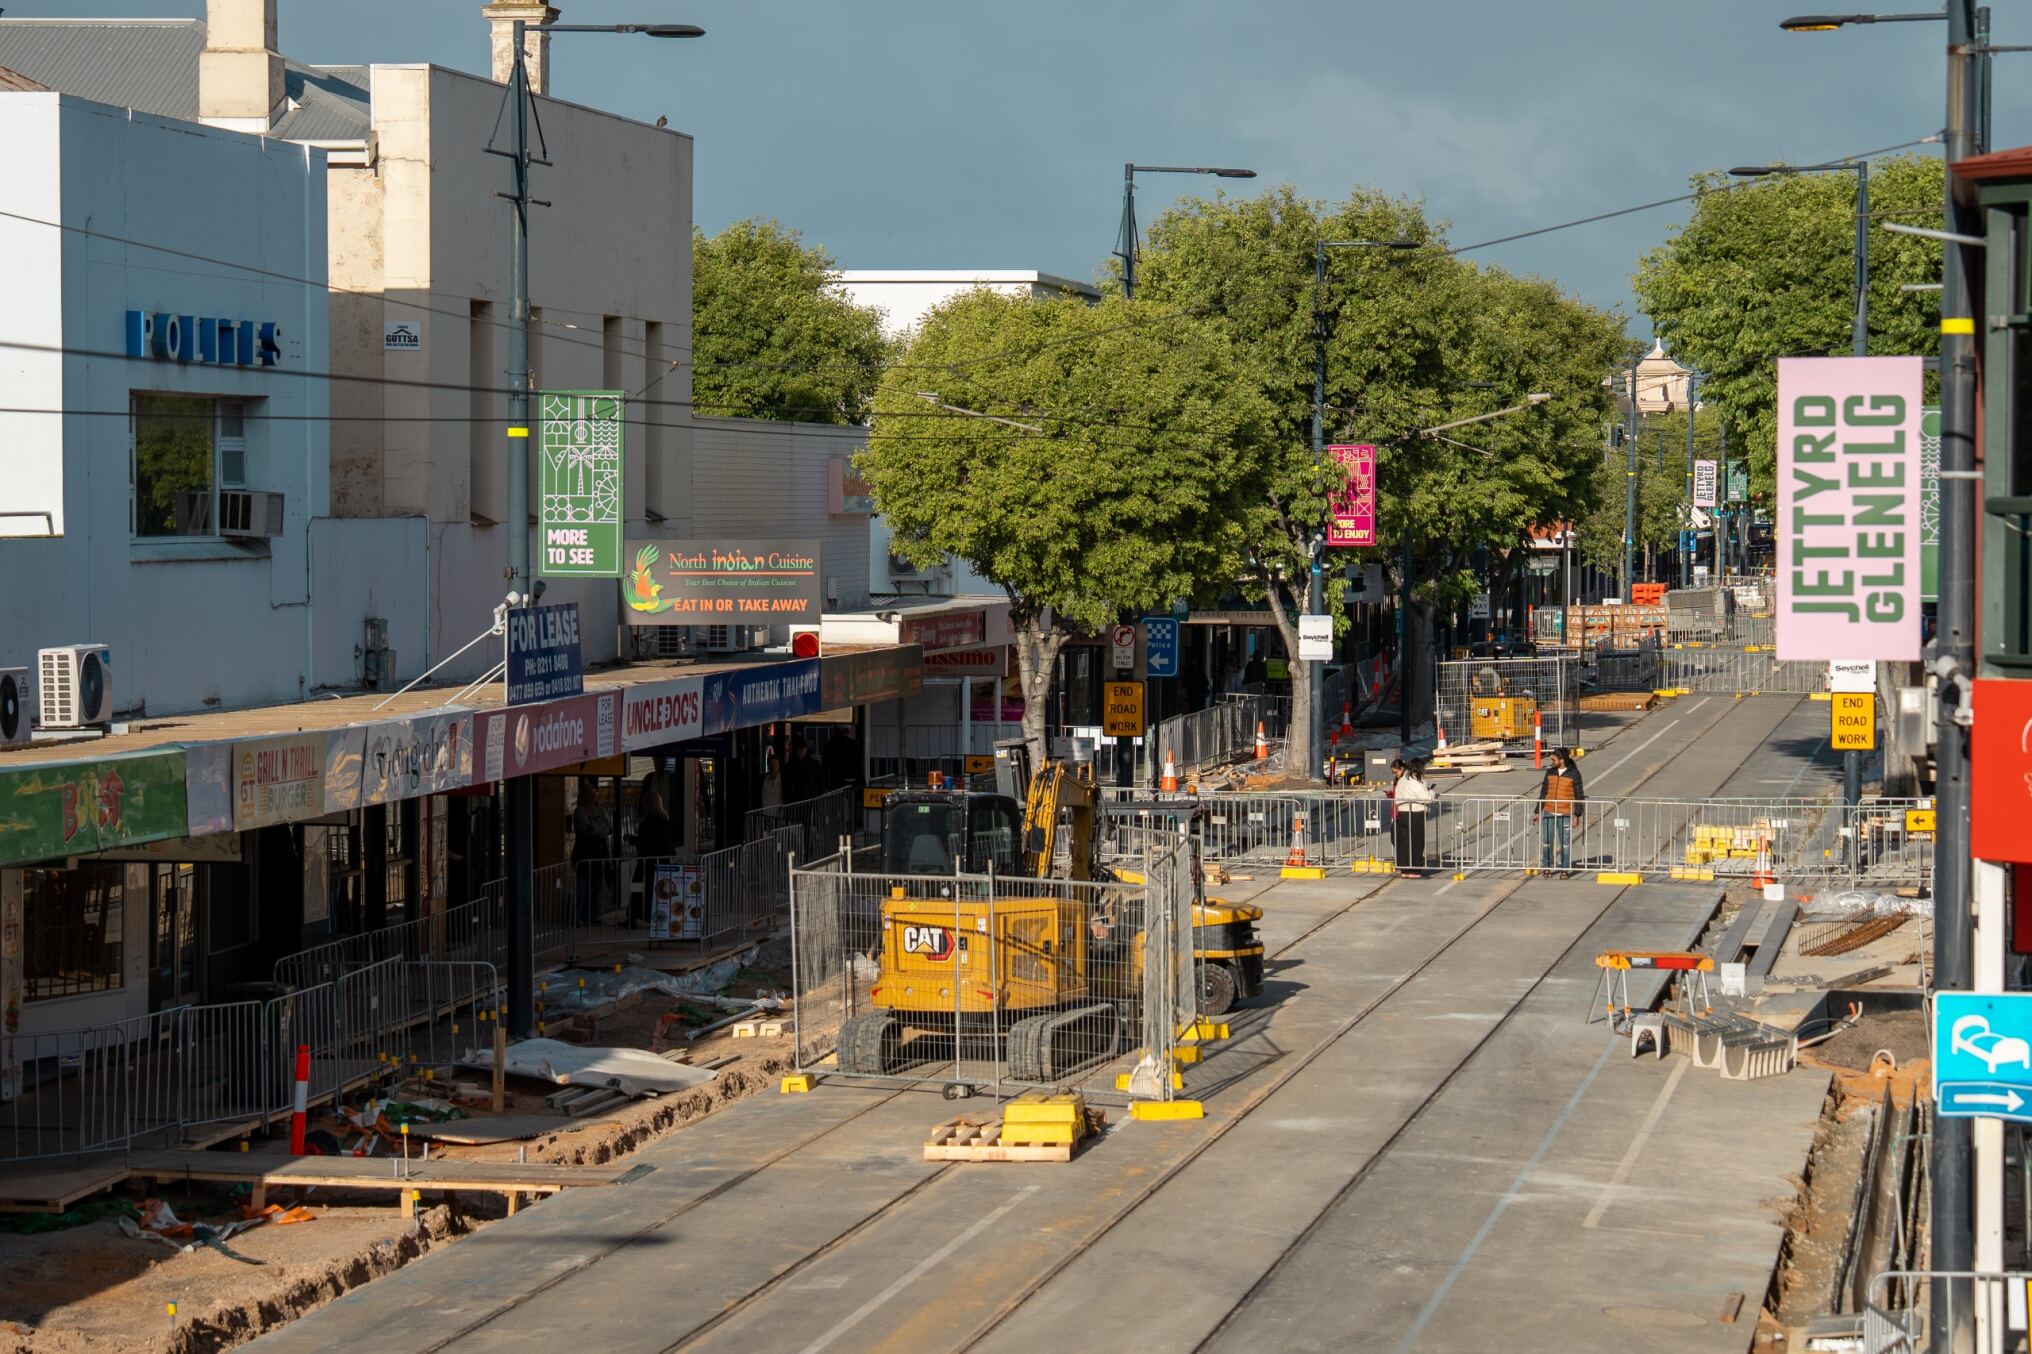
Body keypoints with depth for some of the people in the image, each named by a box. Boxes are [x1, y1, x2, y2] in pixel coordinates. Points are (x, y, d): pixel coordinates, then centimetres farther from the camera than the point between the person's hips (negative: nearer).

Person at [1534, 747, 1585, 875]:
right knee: (1546, 841, 4)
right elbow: (1543, 792, 14)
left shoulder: (1574, 774, -3)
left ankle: (1565, 868, 8)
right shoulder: (1550, 772, 9)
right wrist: (1537, 811, 12)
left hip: (1565, 815, -4)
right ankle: (1546, 866, 13)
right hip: (1549, 812, 4)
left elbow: (1579, 795, 0)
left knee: (1565, 842, 0)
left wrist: (1577, 815, -5)